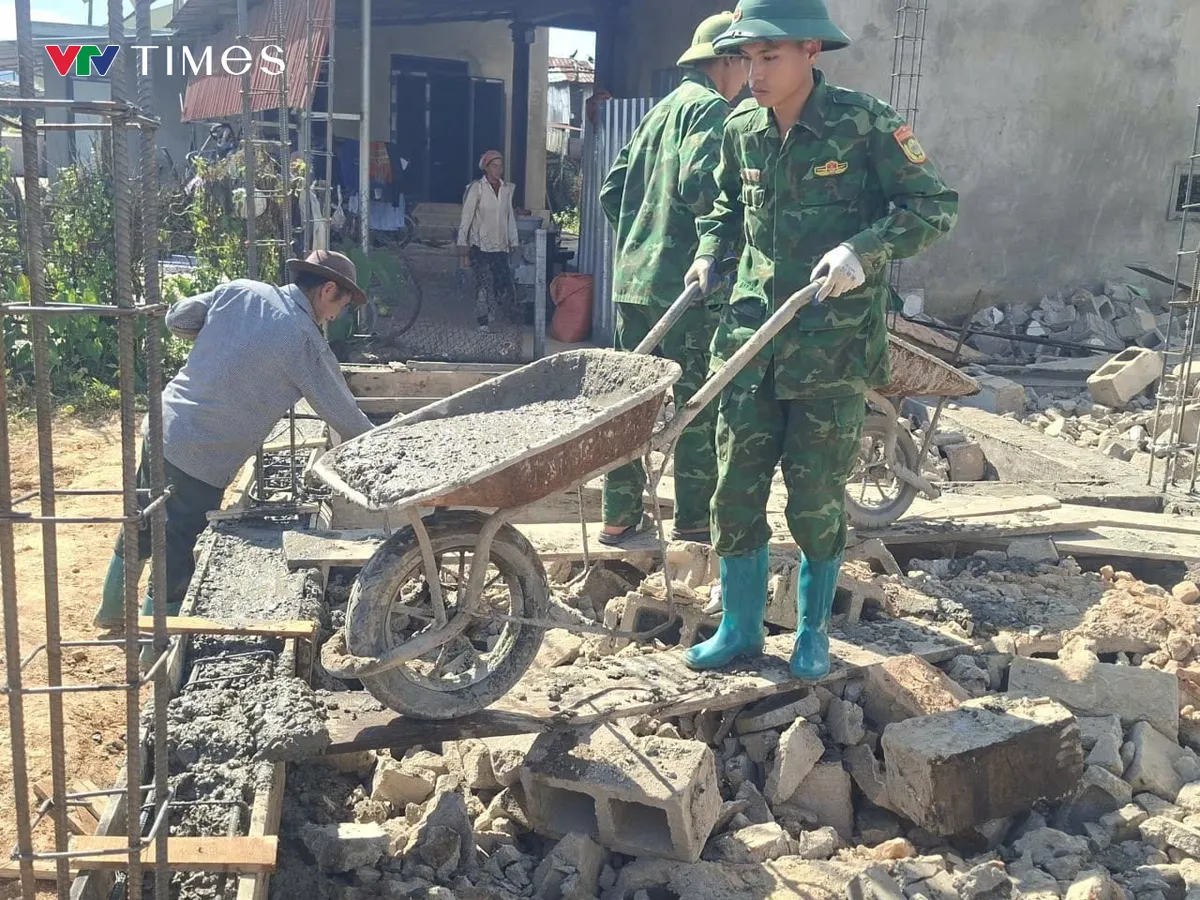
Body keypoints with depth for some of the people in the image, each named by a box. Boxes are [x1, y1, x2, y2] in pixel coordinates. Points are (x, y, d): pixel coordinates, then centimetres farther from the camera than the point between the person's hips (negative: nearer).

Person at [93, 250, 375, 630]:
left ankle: (111, 610, 48)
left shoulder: (239, 291, 2)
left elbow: (177, 319, 11)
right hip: (203, 461, -8)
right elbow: (345, 417, -7)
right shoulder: (306, 341, -13)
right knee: (178, 561, 6)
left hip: (161, 427, 8)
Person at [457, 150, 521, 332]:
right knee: (484, 283, -5)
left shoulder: (508, 189, 8)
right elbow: (466, 217, -7)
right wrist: (462, 244, -11)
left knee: (505, 282, 0)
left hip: (500, 246, 4)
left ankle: (513, 321, 10)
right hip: (480, 245, -4)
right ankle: (484, 322, 3)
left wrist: (514, 242, 13)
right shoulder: (477, 188, -6)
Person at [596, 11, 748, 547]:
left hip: (632, 279, 8)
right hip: (684, 282, -8)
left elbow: (612, 190, 19)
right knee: (698, 404, 2)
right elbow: (697, 186, -22)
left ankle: (619, 515, 14)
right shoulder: (710, 108, -6)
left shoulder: (661, 110, 21)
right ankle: (694, 518, 9)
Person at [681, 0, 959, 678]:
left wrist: (865, 250, -21)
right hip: (753, 340, 4)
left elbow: (936, 205, -7)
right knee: (736, 490, 6)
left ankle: (814, 630, 28)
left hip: (834, 349, -4)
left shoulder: (865, 123, -10)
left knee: (817, 502, 5)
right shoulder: (742, 129, 5)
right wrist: (709, 251, 6)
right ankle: (741, 628, 24)